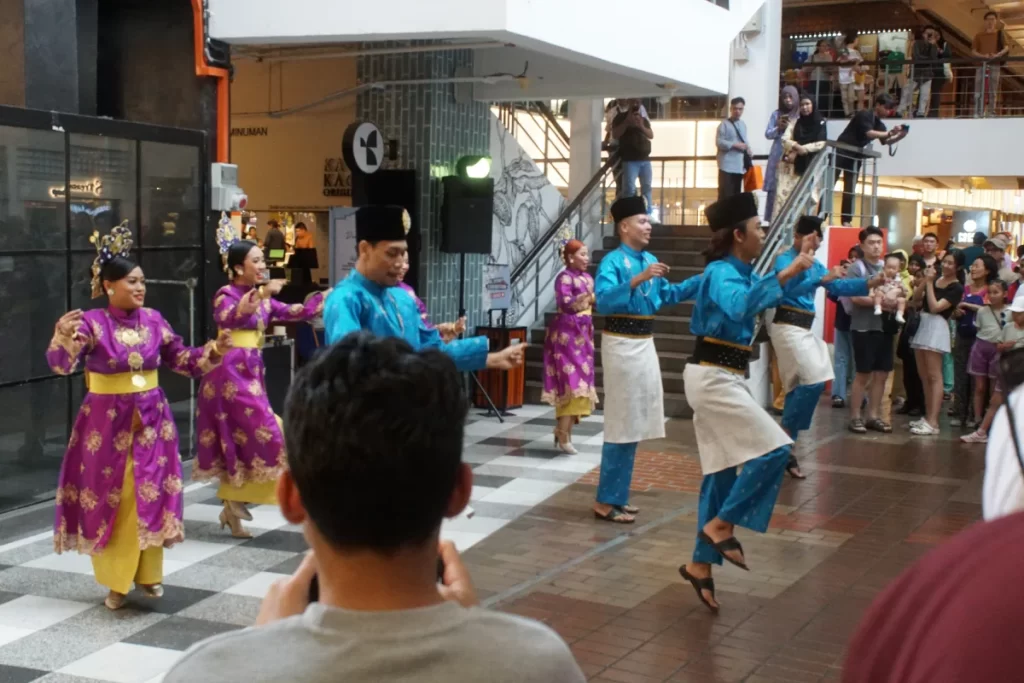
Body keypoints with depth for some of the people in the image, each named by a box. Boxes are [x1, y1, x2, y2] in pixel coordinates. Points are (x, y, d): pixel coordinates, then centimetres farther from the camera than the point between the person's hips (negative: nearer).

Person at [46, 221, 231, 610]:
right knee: (109, 499, 3)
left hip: (151, 420, 4)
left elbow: (183, 361, 8)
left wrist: (214, 352, -9)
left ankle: (148, 574, 23)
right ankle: (115, 582, 15)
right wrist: (63, 338, -45)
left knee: (150, 498, 7)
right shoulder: (92, 323, -12)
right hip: (107, 422, -3)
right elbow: (61, 366, -25)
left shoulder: (153, 320, 2)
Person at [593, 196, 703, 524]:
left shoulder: (650, 260, 10)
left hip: (645, 344, 9)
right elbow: (603, 301, -28)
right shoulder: (613, 261, -14)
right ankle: (606, 501, 2)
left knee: (635, 423, 13)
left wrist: (704, 279, 18)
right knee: (621, 424, -6)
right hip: (621, 344, -9)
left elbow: (668, 294, 24)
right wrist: (637, 280, -36)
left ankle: (617, 496, 23)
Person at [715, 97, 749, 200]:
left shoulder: (743, 125, 18)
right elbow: (719, 142, -12)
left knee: (736, 195, 8)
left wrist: (747, 149, 5)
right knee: (725, 195, -10)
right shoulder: (724, 124, -5)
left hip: (740, 166, 7)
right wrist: (735, 145, -20)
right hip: (727, 165, -7)